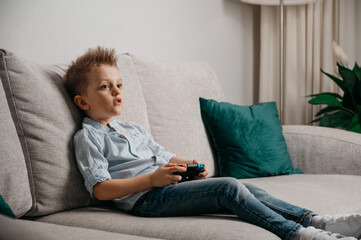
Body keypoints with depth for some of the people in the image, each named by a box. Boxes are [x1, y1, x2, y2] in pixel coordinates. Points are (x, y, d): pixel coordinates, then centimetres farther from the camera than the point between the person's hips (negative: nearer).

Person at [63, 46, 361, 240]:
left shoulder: (133, 129, 28)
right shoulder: (88, 136, 2)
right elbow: (101, 189, -10)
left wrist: (190, 166, 8)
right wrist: (152, 179, -17)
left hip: (169, 186, 8)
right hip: (146, 198, -8)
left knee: (245, 187, -10)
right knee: (229, 187, -24)